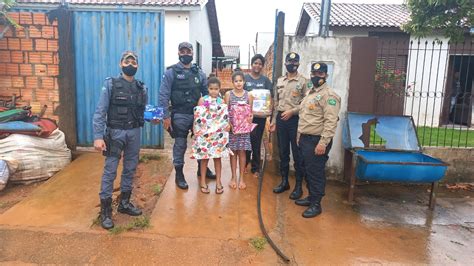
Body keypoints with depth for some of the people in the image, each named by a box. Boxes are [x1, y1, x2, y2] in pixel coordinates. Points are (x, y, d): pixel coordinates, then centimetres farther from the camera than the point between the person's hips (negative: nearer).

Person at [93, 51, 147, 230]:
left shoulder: (141, 88, 6)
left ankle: (124, 203, 28)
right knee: (110, 171, -2)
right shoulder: (111, 84, -6)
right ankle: (105, 210, 9)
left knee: (130, 169, 12)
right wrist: (98, 136, -18)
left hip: (134, 133, 4)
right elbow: (100, 112, -10)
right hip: (115, 132, -4)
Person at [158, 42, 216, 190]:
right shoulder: (171, 72, -5)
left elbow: (206, 93, 11)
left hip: (198, 114, 4)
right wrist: (166, 116, -14)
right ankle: (179, 174, 20)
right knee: (180, 145, 5)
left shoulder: (199, 73, 7)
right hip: (179, 115, -3)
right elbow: (163, 95, -8)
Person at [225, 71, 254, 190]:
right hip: (231, 127, 0)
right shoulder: (228, 94, 0)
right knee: (233, 151, 7)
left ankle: (241, 178, 16)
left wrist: (249, 121, -15)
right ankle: (233, 177, 18)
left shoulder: (248, 95, 2)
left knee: (242, 151, 5)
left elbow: (251, 113, 5)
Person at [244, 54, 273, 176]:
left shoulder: (265, 80, 6)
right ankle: (245, 163, 26)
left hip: (260, 115, 1)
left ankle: (255, 168, 18)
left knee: (257, 141, 5)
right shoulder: (245, 78, 3)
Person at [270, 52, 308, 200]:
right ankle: (284, 181, 25)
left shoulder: (303, 81, -4)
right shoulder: (279, 81, 12)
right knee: (283, 152, 12)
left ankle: (298, 186, 12)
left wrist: (292, 111, -18)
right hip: (281, 119, 5)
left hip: (295, 120, -5)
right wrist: (274, 120, 11)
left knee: (297, 153, 1)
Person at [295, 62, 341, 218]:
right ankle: (311, 196, 31)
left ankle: (316, 204, 11)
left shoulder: (329, 95, -14)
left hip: (317, 141, -9)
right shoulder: (310, 92, 15)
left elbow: (331, 122, -21)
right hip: (305, 138, 9)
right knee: (308, 170, 17)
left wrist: (323, 143, -25)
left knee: (316, 172, -1)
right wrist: (300, 137, 19)